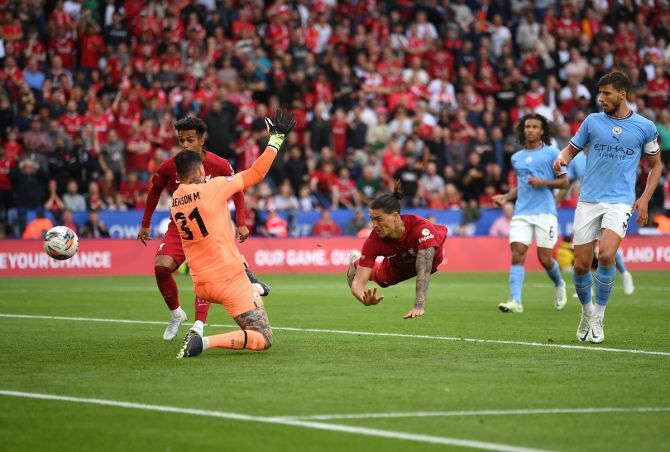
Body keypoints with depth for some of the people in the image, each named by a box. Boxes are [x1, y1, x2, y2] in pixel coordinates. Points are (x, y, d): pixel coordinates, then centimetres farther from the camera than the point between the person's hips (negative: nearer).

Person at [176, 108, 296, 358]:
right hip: (229, 279, -7)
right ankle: (205, 342, -23)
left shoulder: (175, 199, 3)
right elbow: (256, 174, -5)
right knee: (263, 339, -7)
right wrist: (276, 139, 3)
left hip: (200, 285, 7)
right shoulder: (213, 188, -12)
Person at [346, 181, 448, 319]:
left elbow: (423, 270, -57)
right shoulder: (373, 241, -41)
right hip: (399, 265, 0)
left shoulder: (420, 227, -51)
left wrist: (419, 306, -70)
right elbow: (358, 282, -42)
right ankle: (356, 263, 46)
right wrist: (366, 300, -65)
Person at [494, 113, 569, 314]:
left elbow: (564, 182, 0)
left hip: (545, 212, -4)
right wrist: (505, 197, 12)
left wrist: (543, 182, -15)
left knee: (544, 258, -4)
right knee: (517, 254, -12)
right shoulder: (516, 158, 16)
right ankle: (515, 301, -18)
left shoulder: (552, 153, 1)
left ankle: (559, 285, 28)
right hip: (521, 212, 4)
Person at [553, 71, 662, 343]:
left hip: (620, 201, -2)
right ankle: (586, 311, 26)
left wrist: (645, 198, 3)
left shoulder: (645, 127, 3)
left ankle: (598, 318, -7)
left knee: (606, 255, -23)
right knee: (581, 265, -1)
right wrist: (562, 158, -11)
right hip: (588, 201, 2)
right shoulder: (593, 121, 6)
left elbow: (655, 165, 14)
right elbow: (571, 149, 14)